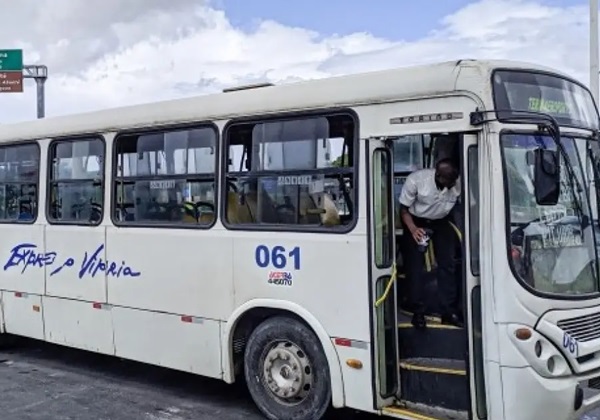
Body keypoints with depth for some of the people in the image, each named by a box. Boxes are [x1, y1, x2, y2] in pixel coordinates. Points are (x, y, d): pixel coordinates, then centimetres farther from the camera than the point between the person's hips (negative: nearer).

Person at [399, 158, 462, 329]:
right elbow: (403, 209, -18)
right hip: (416, 222, -2)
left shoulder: (458, 184, -26)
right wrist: (413, 229, -33)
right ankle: (418, 312, 4)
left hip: (441, 222, 2)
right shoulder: (416, 180, -31)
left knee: (447, 264, -1)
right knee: (415, 266, -6)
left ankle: (449, 310, 8)